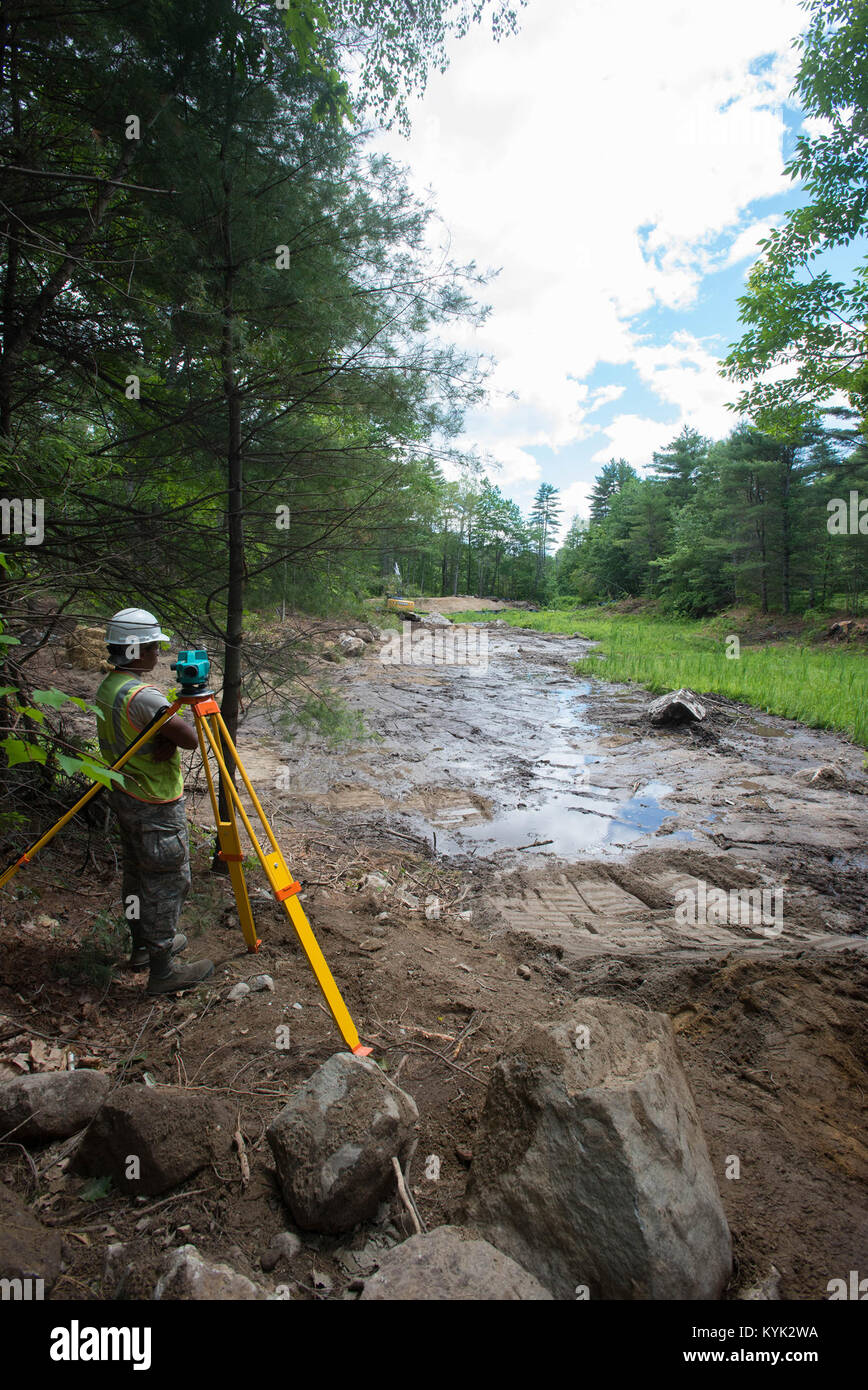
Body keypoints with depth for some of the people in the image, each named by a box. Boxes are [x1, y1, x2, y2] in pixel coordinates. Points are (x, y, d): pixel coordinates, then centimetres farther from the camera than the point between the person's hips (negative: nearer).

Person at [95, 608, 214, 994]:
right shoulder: (143, 696, -26)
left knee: (138, 874, 21)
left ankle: (144, 945, 37)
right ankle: (162, 969, 11)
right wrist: (173, 738, -8)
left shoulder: (107, 687, 5)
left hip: (125, 796, 10)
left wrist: (167, 741, -12)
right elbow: (190, 738, -27)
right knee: (167, 882, 1)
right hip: (156, 806, -10)